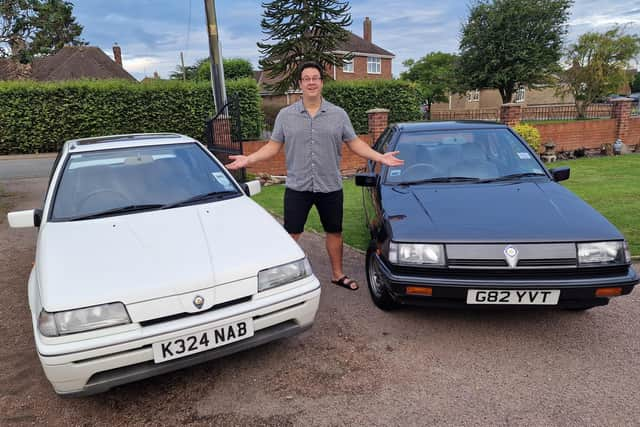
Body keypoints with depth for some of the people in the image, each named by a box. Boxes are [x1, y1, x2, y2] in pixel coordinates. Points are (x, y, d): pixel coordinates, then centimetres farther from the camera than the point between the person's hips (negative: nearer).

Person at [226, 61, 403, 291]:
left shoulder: (339, 114, 4)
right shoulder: (285, 115, 3)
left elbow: (355, 143, 4)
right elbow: (273, 146, 3)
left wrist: (380, 157, -7)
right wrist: (248, 159, -9)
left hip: (330, 186, 1)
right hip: (297, 187, -1)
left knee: (334, 231, 12)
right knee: (291, 234, 2)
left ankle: (337, 274, 29)